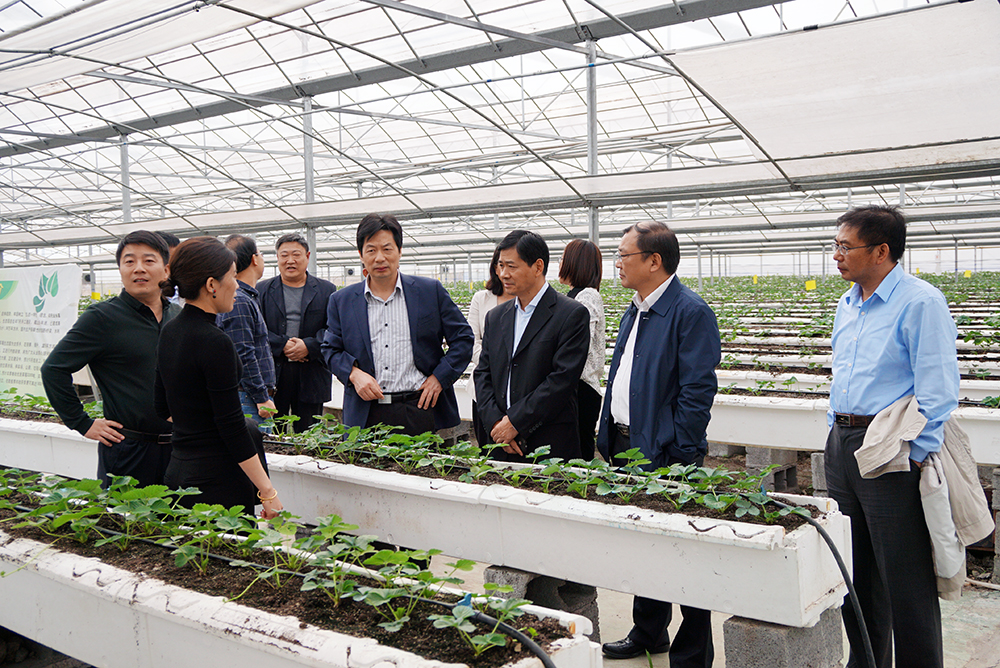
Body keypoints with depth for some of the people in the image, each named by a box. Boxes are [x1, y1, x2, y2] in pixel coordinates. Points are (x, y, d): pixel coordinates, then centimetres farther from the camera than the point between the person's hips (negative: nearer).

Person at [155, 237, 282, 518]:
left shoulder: (169, 332, 8)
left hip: (178, 472, 9)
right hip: (218, 480, -9)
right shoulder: (214, 342, -18)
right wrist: (268, 492, -16)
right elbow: (231, 426, -20)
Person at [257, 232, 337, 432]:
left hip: (311, 377, 0)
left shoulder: (326, 290, 8)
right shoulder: (262, 290, 10)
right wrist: (282, 345, -13)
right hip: (272, 374, 0)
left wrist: (309, 346, -14)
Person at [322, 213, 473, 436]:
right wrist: (354, 374, -6)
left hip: (422, 410, -1)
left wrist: (439, 378, -2)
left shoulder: (430, 291, 4)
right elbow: (331, 350, 13)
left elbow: (463, 338, 8)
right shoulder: (341, 301, 8)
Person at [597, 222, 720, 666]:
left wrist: (679, 458, -19)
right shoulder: (635, 310, 14)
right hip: (626, 447, 9)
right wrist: (609, 440, 16)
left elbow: (698, 391, -18)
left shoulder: (690, 312, -14)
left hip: (665, 455, -9)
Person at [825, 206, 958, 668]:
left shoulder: (920, 302, -12)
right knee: (855, 571, 17)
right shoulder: (847, 304, 14)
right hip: (842, 443, 8)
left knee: (905, 578, -1)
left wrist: (918, 456, -16)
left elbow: (937, 390, -15)